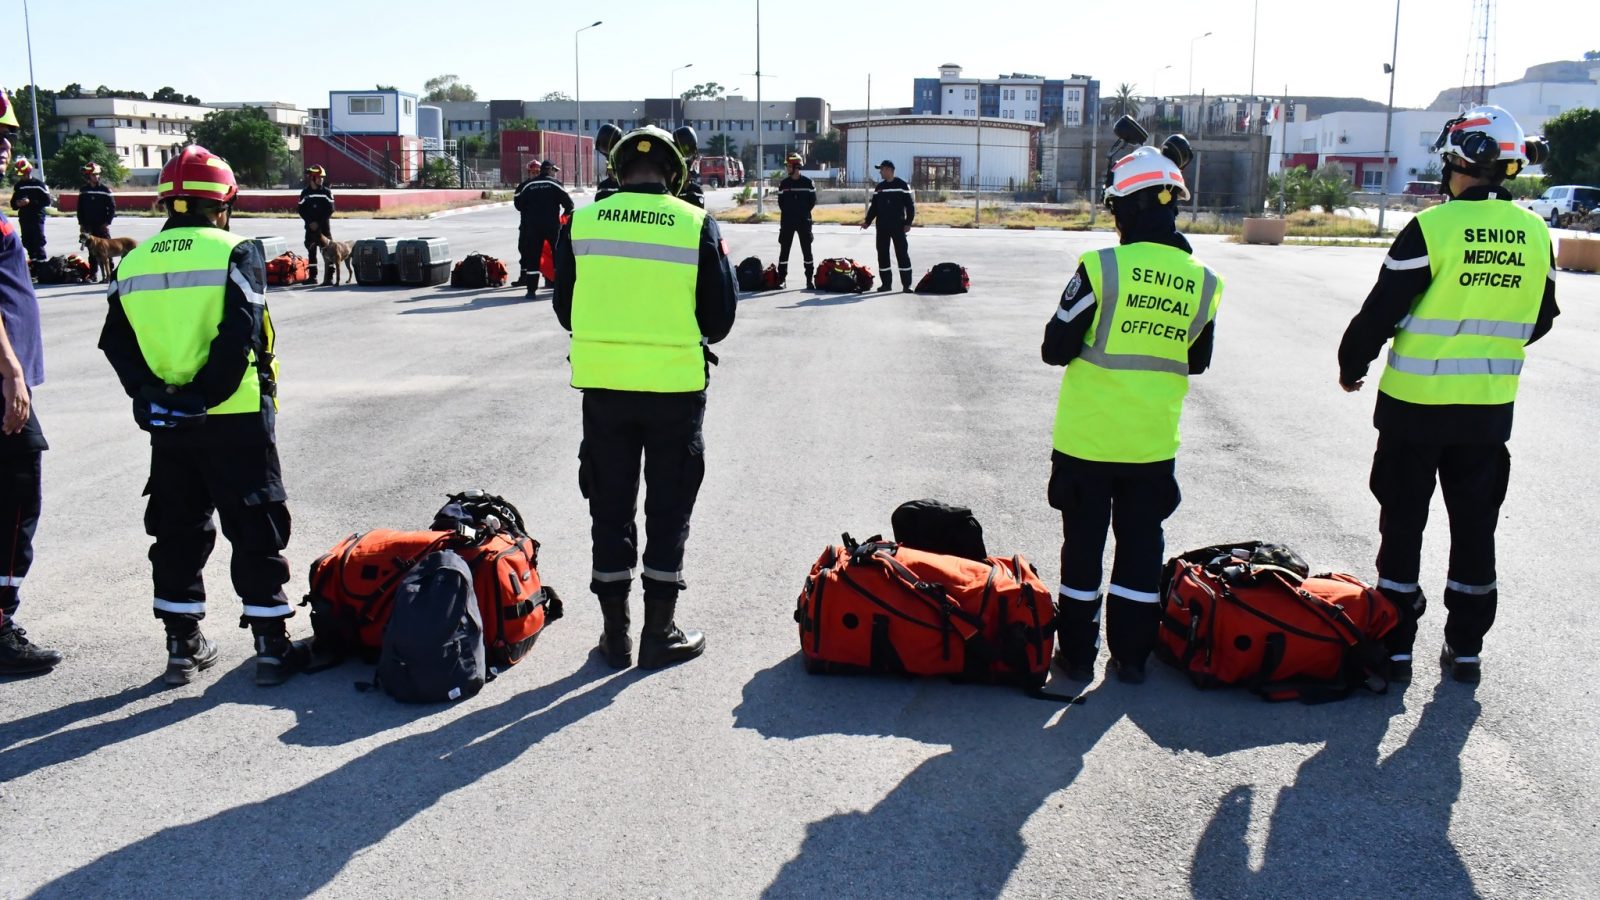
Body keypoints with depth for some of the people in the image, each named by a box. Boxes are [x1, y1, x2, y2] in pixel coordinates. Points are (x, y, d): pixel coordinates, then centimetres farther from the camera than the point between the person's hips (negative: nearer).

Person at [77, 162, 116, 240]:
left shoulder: (105, 190, -3)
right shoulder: (83, 190, 6)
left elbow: (112, 207, -3)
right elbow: (80, 208, 11)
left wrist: (107, 222, -9)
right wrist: (81, 223, 6)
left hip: (102, 226, -3)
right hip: (88, 226, 3)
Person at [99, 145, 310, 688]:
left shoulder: (134, 264, 8)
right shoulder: (234, 254, -7)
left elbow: (117, 344, 1)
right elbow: (238, 338, -18)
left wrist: (151, 394, -5)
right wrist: (206, 395, -14)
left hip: (167, 425, 5)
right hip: (236, 420, -5)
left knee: (178, 534, 15)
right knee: (256, 533, 4)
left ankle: (183, 648, 23)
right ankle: (272, 647, 8)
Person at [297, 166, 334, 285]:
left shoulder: (326, 192, -1)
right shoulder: (305, 192, 4)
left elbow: (330, 210, -5)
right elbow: (301, 210, 4)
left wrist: (319, 222, -11)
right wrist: (310, 222, -10)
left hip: (324, 227, -2)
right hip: (310, 227, 2)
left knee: (327, 251, -7)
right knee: (311, 252, 7)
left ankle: (329, 277, -6)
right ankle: (312, 276, 15)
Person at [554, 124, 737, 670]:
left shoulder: (582, 222, -1)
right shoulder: (697, 225, -5)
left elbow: (566, 309, 7)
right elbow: (720, 317, 0)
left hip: (602, 384, 2)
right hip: (676, 385, -1)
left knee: (610, 508, 13)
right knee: (668, 510, 11)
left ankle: (616, 635, 21)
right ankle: (659, 634, 18)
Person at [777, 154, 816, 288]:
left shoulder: (808, 183, -3)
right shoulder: (783, 183, 3)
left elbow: (813, 200, 3)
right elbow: (781, 201, 8)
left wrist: (804, 212, -3)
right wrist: (788, 213, 1)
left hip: (804, 221, -1)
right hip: (787, 221, 1)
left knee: (807, 249, 3)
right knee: (784, 249, 0)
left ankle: (809, 278, 9)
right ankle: (781, 278, 4)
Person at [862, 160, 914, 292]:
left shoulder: (902, 185, -4)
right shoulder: (879, 187, 11)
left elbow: (910, 205, -4)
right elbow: (874, 207, 15)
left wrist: (908, 222, -11)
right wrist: (867, 221, 5)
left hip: (898, 226, -5)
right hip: (882, 227, 5)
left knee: (902, 253, -5)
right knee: (882, 254, 5)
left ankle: (906, 284, -3)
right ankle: (886, 283, 12)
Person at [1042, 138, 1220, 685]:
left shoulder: (1102, 268, -15)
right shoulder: (1203, 282, -2)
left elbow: (1056, 349, -11)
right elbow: (1197, 361, 10)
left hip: (1086, 437, -3)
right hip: (1154, 442, 3)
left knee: (1083, 544, 9)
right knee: (1141, 544, 15)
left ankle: (1078, 652, 18)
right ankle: (1131, 655, 22)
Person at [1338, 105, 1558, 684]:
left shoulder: (1432, 227, -15)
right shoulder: (1535, 235, 2)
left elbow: (1380, 311, -12)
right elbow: (1540, 320, 13)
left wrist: (1352, 365, 4)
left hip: (1416, 402, -4)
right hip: (1490, 408, 4)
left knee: (1403, 523, 6)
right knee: (1475, 526, 14)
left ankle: (1395, 645, 10)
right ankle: (1466, 647, 23)